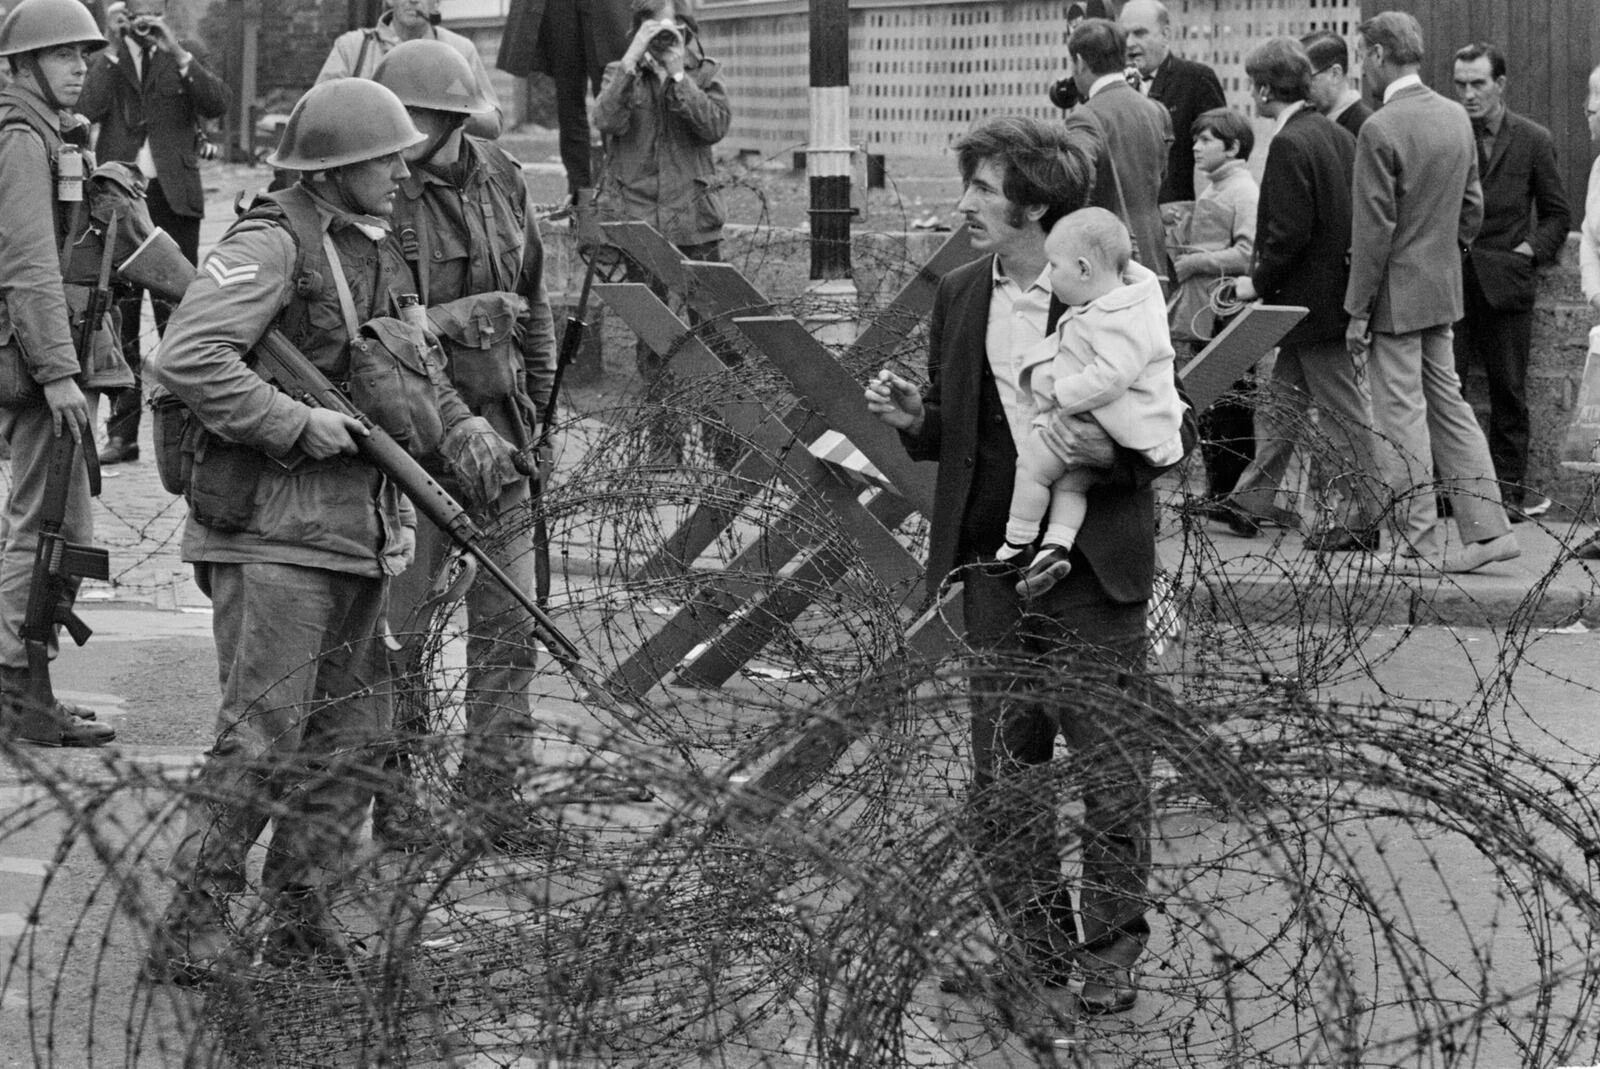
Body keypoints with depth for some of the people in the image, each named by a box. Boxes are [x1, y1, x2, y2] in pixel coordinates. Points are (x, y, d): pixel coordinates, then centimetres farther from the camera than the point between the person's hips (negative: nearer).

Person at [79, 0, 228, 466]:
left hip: (173, 197, -1)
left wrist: (177, 54, -16)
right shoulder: (105, 60, 8)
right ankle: (122, 431, 7)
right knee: (118, 316, 3)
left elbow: (218, 103, -9)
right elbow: (87, 109, -10)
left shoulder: (184, 59, 9)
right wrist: (114, 51, -12)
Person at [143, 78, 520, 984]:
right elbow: (189, 359, -23)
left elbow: (410, 365, 21)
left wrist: (460, 426, 2)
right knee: (261, 737, -11)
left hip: (355, 533, 9)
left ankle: (300, 923, 21)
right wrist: (298, 425, -21)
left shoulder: (379, 255, 16)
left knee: (354, 736, 12)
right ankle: (190, 934, -5)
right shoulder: (273, 244, -13)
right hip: (272, 529, -9)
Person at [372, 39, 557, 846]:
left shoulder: (498, 181, 5)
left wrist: (535, 396, 17)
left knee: (508, 619, 9)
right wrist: (448, 321, -22)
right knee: (395, 624, 1)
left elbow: (531, 295, 18)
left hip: (494, 421, 6)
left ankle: (491, 782, 20)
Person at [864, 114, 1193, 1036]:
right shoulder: (961, 299, 10)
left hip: (1094, 572, -5)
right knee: (1004, 772, 8)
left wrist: (1111, 452, -23)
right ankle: (1034, 950, 18)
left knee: (1113, 769, 0)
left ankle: (1112, 951, 12)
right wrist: (914, 419, -2)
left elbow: (1177, 428, -5)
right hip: (994, 569, 5)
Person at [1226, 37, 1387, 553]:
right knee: (1284, 398, 17)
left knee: (1343, 411, -3)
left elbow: (1290, 231, -23)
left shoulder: (1290, 145, -19)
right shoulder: (1335, 135, 9)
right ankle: (1251, 500, 26)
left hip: (1313, 298, -10)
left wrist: (1259, 282, -11)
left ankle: (1363, 517, 3)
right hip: (1337, 290, 10)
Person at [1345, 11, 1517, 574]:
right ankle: (1486, 528, 13)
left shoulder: (1381, 130, -19)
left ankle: (1422, 545, 2)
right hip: (1444, 290, 8)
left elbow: (1374, 230, -18)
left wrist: (1357, 312, -12)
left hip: (1397, 295, -8)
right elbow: (1473, 206, 13)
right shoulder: (1456, 116, 6)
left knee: (1403, 416, -1)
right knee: (1448, 405, 15)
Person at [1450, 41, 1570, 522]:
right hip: (1448, 280, 0)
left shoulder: (1533, 140, 3)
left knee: (1508, 391, 6)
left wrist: (1532, 250, -4)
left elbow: (1556, 213, 10)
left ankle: (1508, 489, 13)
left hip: (1506, 283, 0)